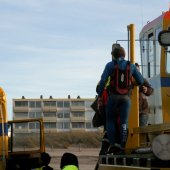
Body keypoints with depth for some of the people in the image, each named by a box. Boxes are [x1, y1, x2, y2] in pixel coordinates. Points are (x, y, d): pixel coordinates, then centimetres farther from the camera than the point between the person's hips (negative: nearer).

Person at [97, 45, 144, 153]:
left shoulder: (110, 65, -1)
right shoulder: (131, 66, 6)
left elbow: (103, 81, -9)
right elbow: (141, 81, 9)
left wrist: (100, 96, -2)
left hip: (113, 97, -1)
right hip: (125, 98, 1)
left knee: (110, 120, 11)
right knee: (124, 122, 1)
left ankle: (112, 144, -3)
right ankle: (123, 143, -22)